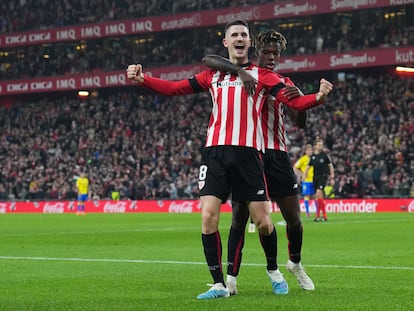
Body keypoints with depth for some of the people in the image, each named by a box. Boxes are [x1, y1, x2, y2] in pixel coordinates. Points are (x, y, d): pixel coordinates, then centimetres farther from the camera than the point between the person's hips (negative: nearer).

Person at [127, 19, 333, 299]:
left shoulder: (261, 74, 10)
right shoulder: (213, 75, 19)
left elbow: (295, 102, 0)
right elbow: (174, 88, 20)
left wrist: (319, 97, -19)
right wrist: (142, 79, 8)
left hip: (248, 152, -2)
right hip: (215, 151, 2)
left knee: (262, 221, -3)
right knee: (208, 218, -9)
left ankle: (274, 271, 25)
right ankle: (219, 285, 0)